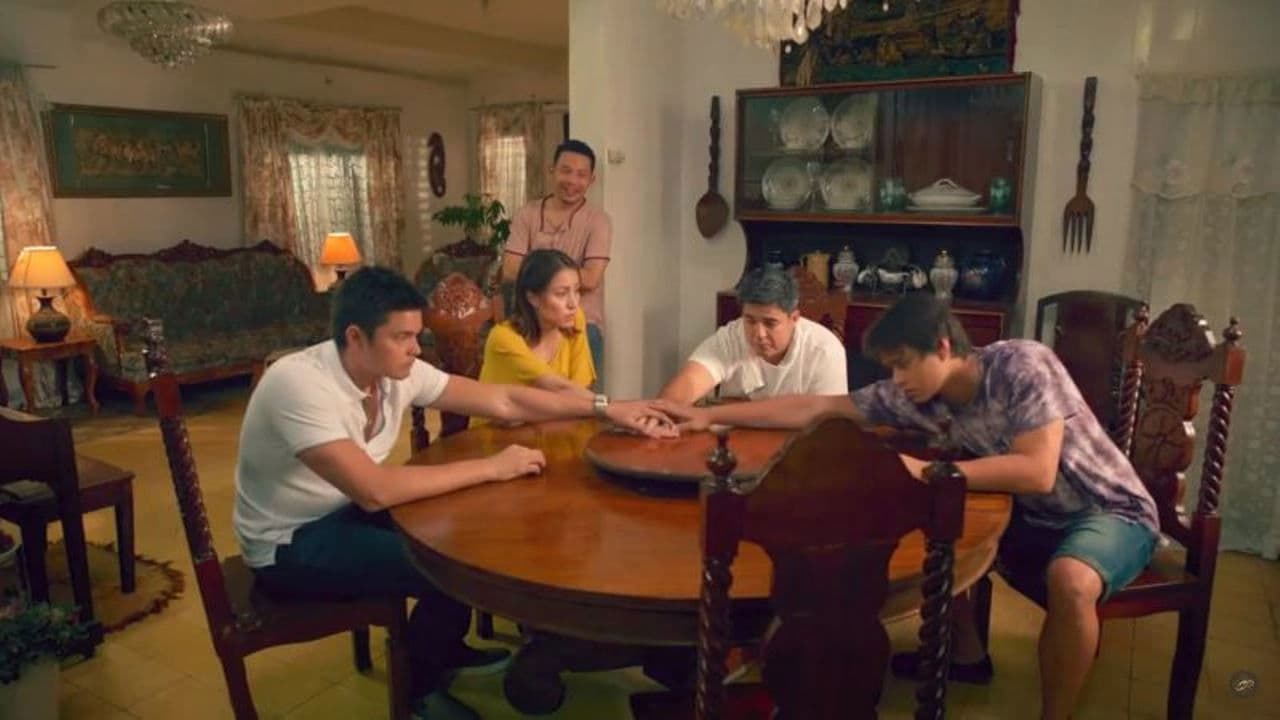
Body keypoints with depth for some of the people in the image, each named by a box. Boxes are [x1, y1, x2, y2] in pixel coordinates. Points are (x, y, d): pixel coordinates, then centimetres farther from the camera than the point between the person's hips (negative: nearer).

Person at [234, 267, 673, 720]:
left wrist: (605, 409, -8)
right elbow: (374, 490, -38)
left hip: (348, 510, 7)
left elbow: (503, 401, -6)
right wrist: (490, 468, -31)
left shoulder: (398, 371, -10)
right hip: (289, 544, -7)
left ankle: (445, 649, 24)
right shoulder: (298, 384, -31)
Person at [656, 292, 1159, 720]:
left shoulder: (1022, 365, -26)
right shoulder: (915, 397, -10)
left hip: (1109, 511, -6)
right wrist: (709, 415, -11)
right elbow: (815, 408, -9)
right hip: (1032, 516, 6)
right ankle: (966, 653, 18)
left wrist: (926, 472, -35)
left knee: (1069, 581, -35)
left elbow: (1037, 472, -35)